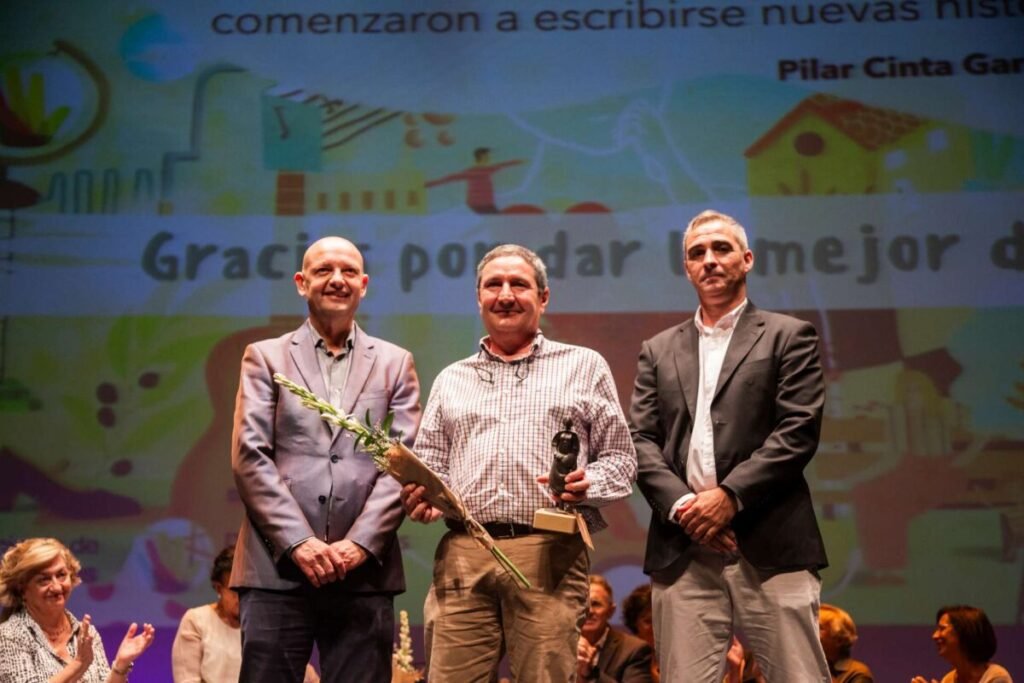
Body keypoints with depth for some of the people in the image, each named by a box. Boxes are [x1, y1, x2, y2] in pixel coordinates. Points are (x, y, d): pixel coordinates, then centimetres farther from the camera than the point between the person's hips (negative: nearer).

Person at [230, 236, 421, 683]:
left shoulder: (395, 363, 14)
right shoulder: (265, 357, 12)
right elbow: (249, 457, 1)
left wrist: (360, 542, -8)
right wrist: (298, 541, -9)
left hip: (364, 570, 1)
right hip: (277, 567, 0)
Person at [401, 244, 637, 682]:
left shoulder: (584, 366, 13)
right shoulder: (451, 379, 21)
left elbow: (620, 458, 10)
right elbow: (429, 462, 20)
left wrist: (587, 485, -10)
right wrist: (419, 494, -2)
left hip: (549, 554, -2)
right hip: (461, 554, 2)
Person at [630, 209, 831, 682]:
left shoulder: (788, 336, 9)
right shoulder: (659, 350, 19)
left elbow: (798, 431, -3)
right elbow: (641, 441, 10)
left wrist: (729, 496, -12)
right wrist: (681, 505, -8)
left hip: (771, 545, -2)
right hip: (682, 550, 3)